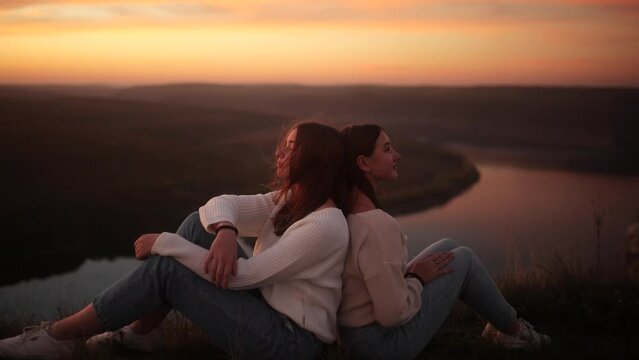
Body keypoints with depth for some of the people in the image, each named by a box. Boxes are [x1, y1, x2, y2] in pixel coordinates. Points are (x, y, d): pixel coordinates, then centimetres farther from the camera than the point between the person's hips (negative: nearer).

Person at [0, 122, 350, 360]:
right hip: (267, 308, 9)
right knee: (199, 224, -4)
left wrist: (164, 243, -19)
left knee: (166, 268, -15)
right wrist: (224, 231, -27)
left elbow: (240, 276, -25)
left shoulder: (324, 225, -22)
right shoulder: (290, 200, 7)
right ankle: (141, 330, 5)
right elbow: (221, 203, -2)